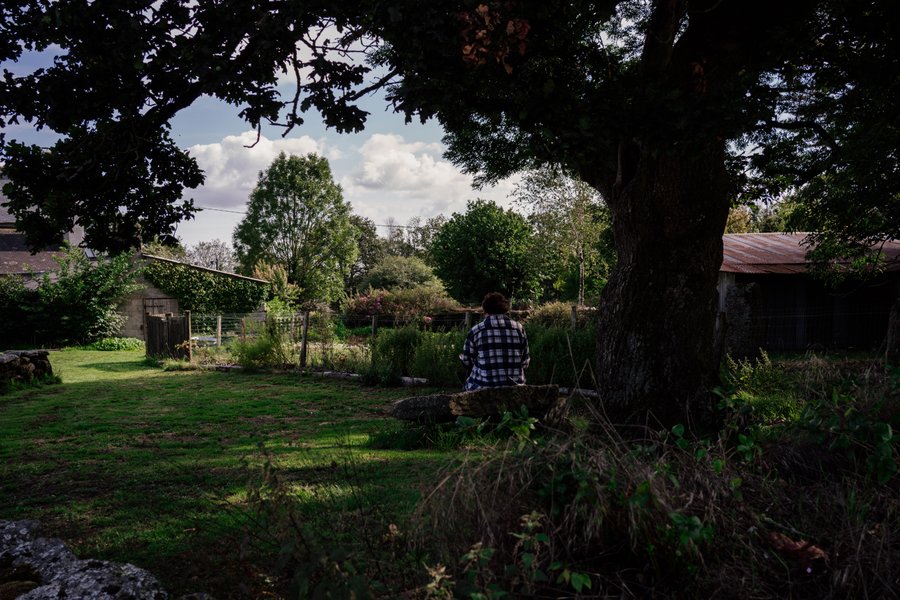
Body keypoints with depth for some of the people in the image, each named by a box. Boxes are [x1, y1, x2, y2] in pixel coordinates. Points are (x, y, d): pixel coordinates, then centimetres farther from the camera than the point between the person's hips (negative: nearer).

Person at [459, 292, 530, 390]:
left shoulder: (475, 331, -4)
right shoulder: (519, 329, 2)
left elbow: (467, 362, 6)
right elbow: (525, 363, 6)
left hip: (483, 389, -3)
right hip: (515, 389, 3)